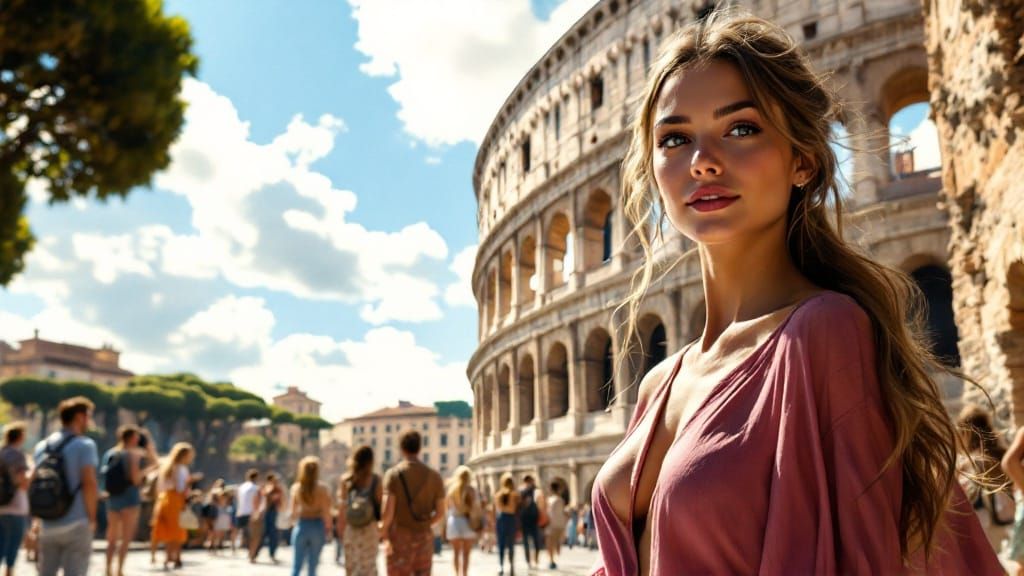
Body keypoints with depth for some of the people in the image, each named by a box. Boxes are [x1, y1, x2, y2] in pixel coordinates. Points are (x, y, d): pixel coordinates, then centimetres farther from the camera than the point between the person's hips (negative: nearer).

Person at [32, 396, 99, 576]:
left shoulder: (42, 445, 11)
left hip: (48, 525, 6)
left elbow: (32, 482, 13)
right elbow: (89, 483, -16)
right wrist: (92, 518, -7)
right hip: (76, 524, -6)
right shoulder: (84, 445, -9)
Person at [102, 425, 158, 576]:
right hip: (129, 498, -6)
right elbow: (135, 478, -17)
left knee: (112, 538, 14)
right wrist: (149, 469, -1)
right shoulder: (133, 453, -10)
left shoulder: (110, 453, 9)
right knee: (126, 538, 0)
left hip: (112, 498, 6)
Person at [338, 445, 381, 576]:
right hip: (370, 527, -2)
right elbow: (381, 505, -4)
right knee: (368, 565, 4)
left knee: (350, 566, 12)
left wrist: (341, 530, 6)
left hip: (350, 528, 2)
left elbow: (342, 506, 0)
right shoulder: (375, 480, -5)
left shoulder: (345, 480, 0)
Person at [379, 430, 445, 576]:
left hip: (400, 538, -3)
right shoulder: (434, 476, 4)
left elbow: (387, 512, -15)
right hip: (424, 538, 3)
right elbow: (440, 513, 5)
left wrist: (384, 536, -1)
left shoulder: (393, 474, -7)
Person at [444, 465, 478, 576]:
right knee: (466, 553, 2)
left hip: (453, 521, 3)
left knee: (456, 552, 12)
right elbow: (475, 508, -11)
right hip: (467, 522, -3)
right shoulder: (469, 490, -7)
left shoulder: (451, 488, 4)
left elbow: (448, 507, 4)